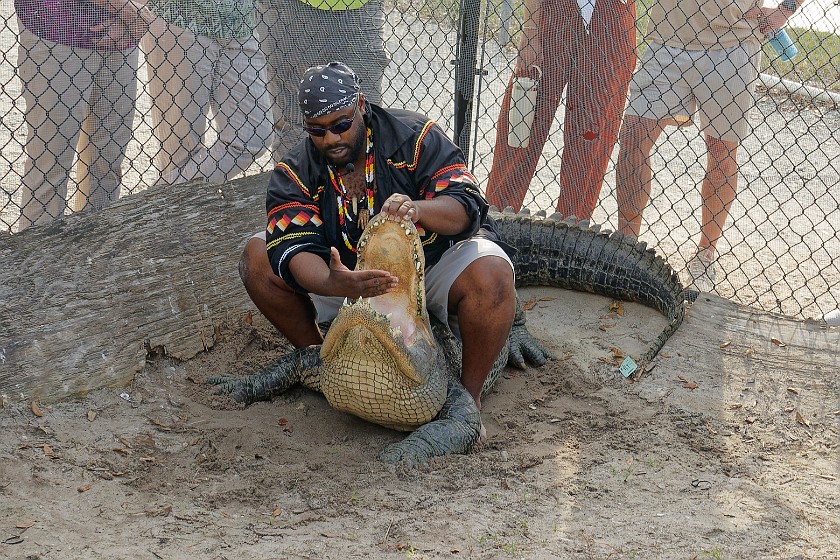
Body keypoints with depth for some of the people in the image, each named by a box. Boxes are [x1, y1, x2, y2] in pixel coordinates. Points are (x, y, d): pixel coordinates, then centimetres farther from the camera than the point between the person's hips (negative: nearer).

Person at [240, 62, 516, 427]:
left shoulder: (414, 137, -15)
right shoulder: (295, 173, -10)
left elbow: (467, 207, -23)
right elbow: (295, 249, -25)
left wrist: (418, 209, -47)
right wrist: (332, 284, -49)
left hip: (433, 263, -3)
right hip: (351, 277, 3)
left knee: (490, 272, -36)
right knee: (257, 256, -12)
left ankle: (470, 394, -17)